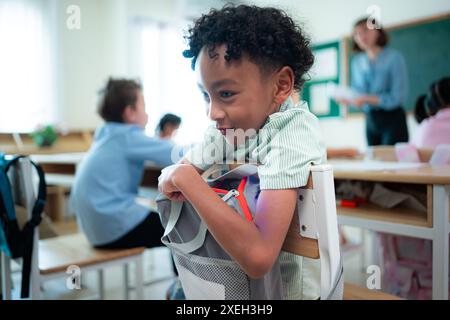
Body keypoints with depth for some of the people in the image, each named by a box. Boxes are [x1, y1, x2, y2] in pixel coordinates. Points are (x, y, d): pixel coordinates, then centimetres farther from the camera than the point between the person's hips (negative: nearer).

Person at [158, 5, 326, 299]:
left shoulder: (294, 133, -25)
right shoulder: (227, 128, -6)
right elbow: (171, 175, 4)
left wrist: (186, 179, -27)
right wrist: (175, 179, -16)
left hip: (290, 284, -3)